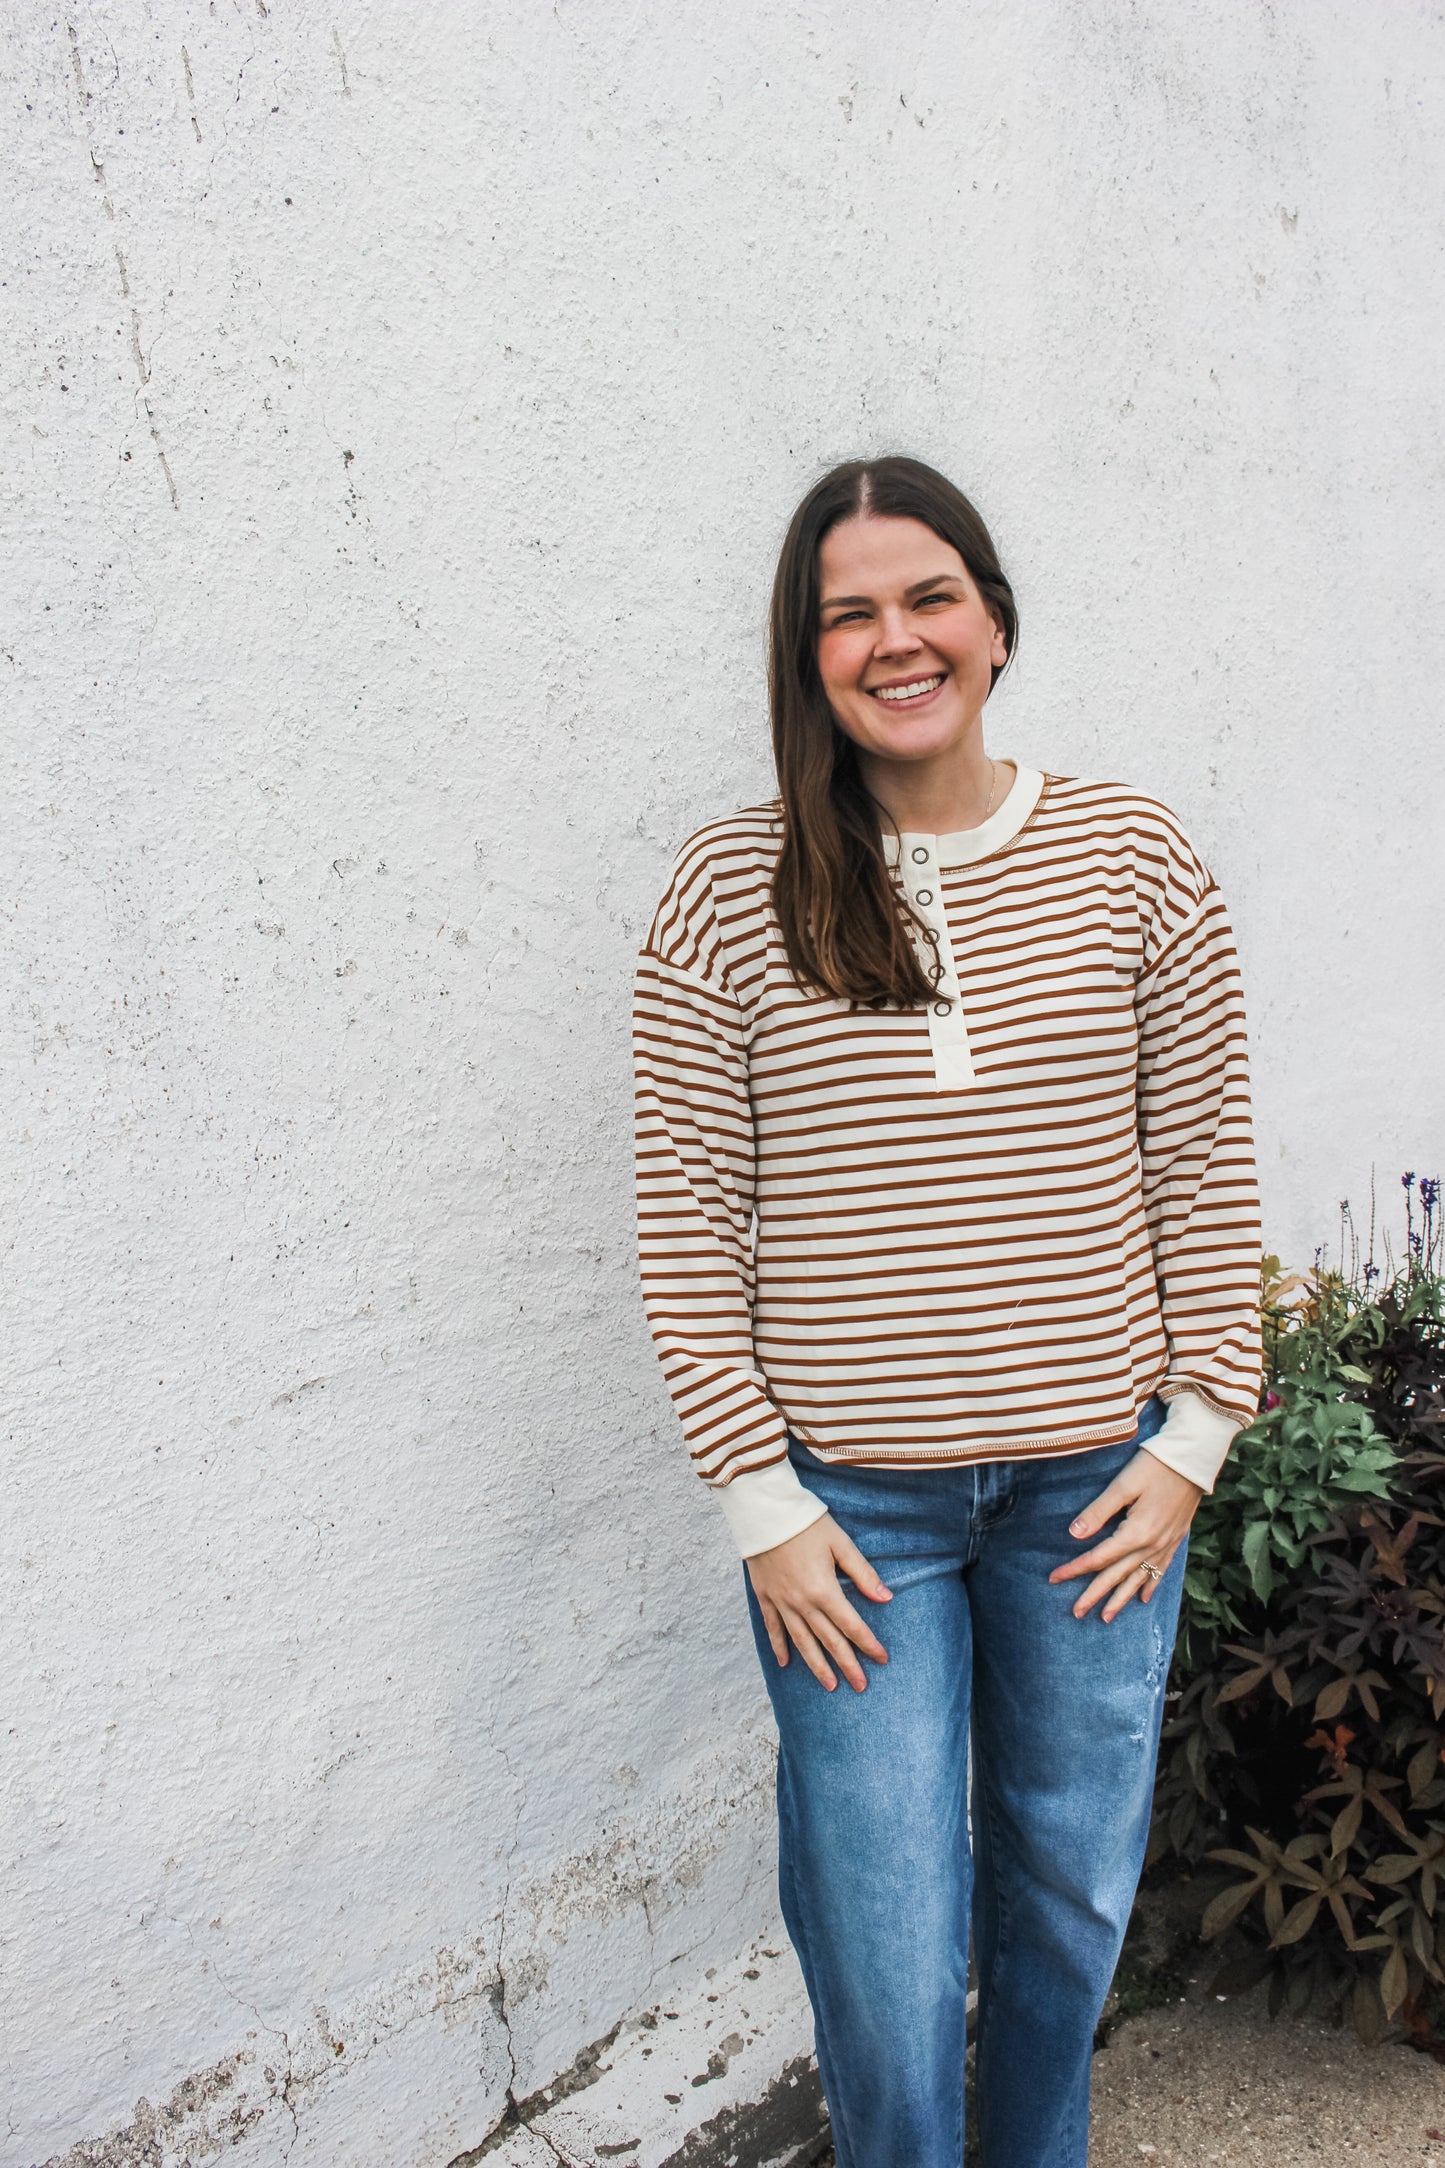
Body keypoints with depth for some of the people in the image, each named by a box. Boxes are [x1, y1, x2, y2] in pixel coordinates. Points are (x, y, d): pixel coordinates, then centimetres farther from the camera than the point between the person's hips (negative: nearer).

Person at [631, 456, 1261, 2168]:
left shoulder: (1131, 858, -1)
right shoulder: (728, 891, -6)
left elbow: (1203, 1168, 3)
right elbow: (686, 1214, -6)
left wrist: (1193, 1435, -1)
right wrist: (758, 1497, -8)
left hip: (1094, 1480, 2)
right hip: (846, 1503, -2)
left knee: (1072, 1886, 20)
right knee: (882, 1935, 7)